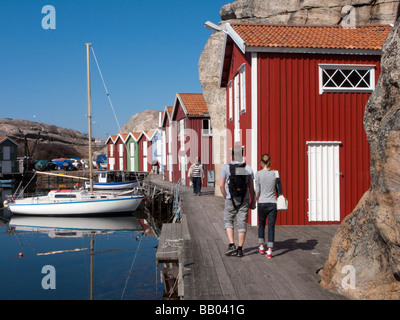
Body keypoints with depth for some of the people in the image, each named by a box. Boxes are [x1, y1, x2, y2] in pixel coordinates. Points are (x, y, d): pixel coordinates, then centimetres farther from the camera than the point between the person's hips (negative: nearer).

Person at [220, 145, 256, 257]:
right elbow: (251, 187, 1)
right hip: (244, 201, 2)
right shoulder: (248, 169, -2)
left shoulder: (226, 168, -8)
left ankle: (232, 245, 0)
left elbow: (221, 186, -9)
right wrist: (253, 202, 10)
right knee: (242, 224, 8)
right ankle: (240, 249, 10)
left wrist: (226, 198, 5)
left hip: (231, 200, -2)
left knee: (228, 221, 14)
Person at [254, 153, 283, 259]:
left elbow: (257, 192, -5)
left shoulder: (258, 174, -6)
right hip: (273, 203, 1)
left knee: (261, 224, 20)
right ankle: (269, 251, 2)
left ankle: (261, 247, 28)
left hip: (262, 203, -1)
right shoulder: (276, 173, 0)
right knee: (271, 226, 5)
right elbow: (279, 189, 7)